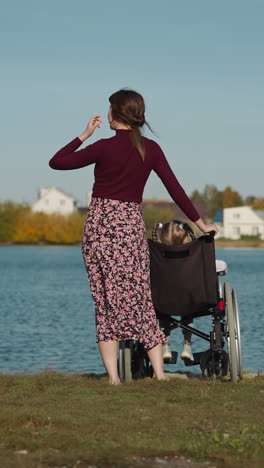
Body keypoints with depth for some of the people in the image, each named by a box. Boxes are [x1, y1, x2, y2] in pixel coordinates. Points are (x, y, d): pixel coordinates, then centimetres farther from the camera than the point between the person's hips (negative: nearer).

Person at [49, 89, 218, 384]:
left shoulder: (105, 147, -8)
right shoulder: (151, 149, 3)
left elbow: (56, 162, -3)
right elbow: (175, 188, 4)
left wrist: (85, 134, 6)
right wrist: (200, 223, 13)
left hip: (100, 223, -2)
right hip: (132, 225, 2)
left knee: (106, 301, 3)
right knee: (140, 299, 5)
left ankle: (113, 377, 0)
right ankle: (159, 373, -3)